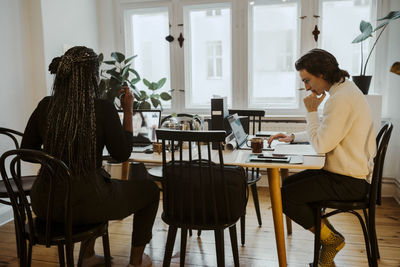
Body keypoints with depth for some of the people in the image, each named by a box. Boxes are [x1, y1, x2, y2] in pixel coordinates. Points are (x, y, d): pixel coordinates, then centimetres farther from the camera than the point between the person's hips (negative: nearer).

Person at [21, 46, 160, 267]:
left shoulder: (45, 106, -2)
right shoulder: (103, 109, -16)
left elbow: (26, 151, 8)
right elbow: (122, 155, -6)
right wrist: (128, 111, -1)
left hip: (45, 205, 6)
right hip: (85, 204, -5)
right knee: (149, 189, 19)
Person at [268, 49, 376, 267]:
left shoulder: (341, 99, -23)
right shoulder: (345, 90, 11)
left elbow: (321, 145, -23)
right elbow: (326, 134, 23)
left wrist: (312, 111, -13)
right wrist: (293, 137, 17)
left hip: (349, 181, -11)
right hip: (349, 172, 11)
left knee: (285, 197, -13)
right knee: (289, 183, 14)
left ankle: (330, 239, 6)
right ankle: (326, 232, 17)